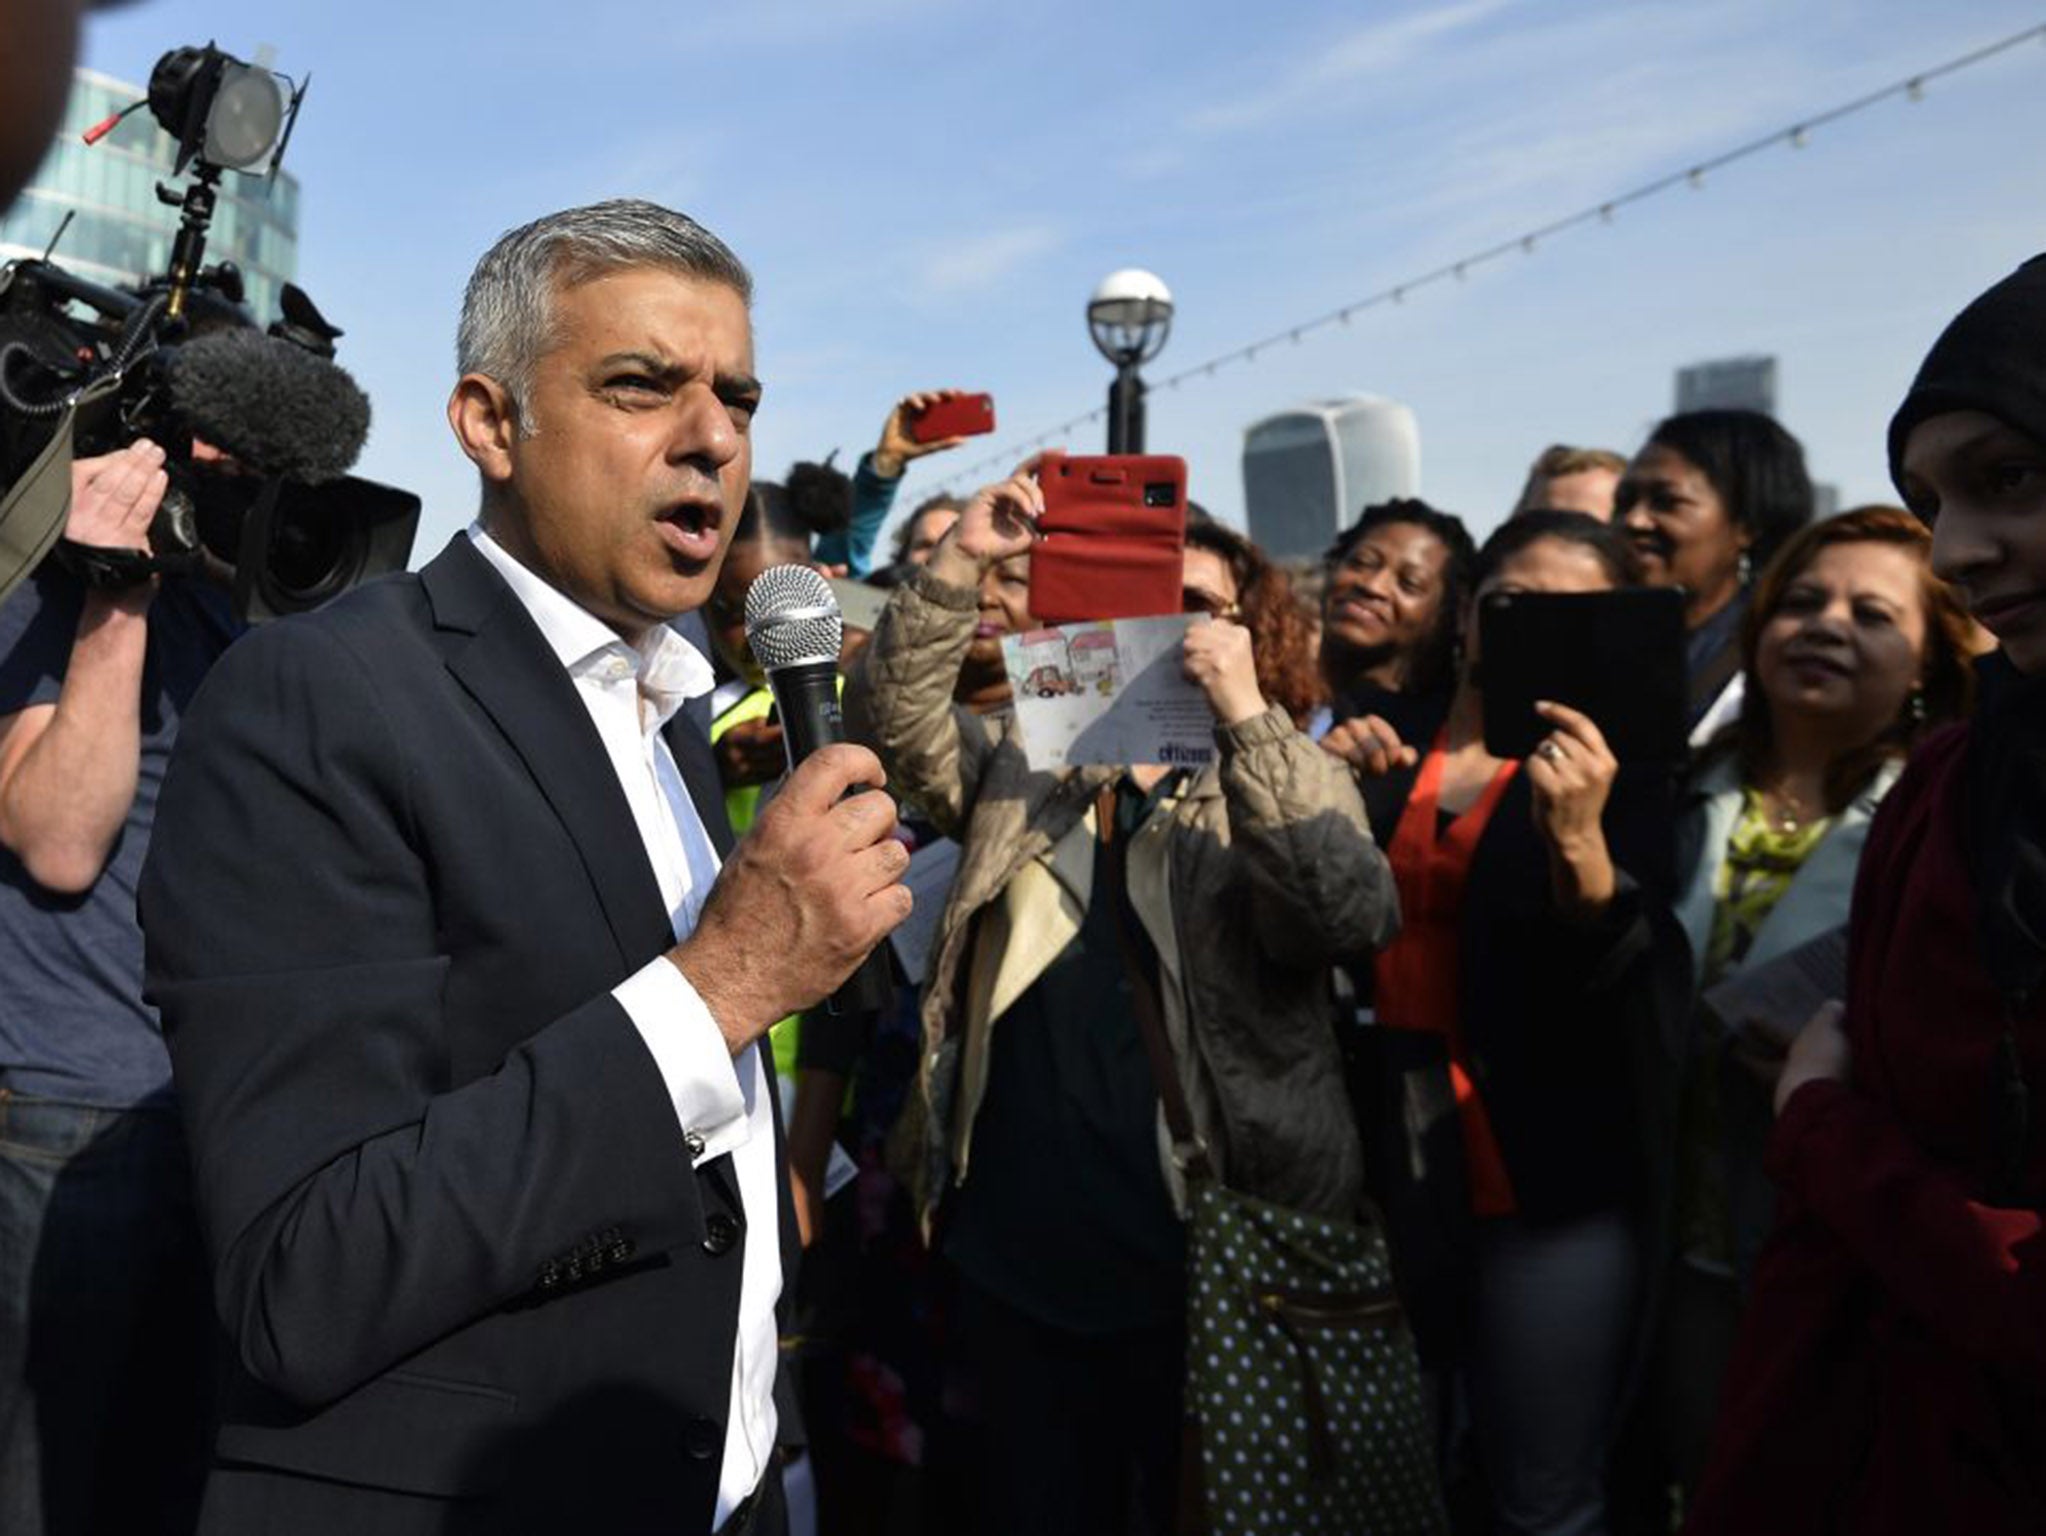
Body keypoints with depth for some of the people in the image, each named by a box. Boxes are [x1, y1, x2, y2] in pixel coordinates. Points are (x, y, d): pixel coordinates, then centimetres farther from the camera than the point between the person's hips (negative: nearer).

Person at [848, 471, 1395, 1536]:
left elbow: (1354, 915, -20)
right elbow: (889, 717, -6)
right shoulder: (1020, 760, 7)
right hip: (1014, 1249, 2)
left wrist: (1245, 717, -26)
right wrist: (962, 563, -17)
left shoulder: (1290, 786, -1)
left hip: (1204, 1255, -2)